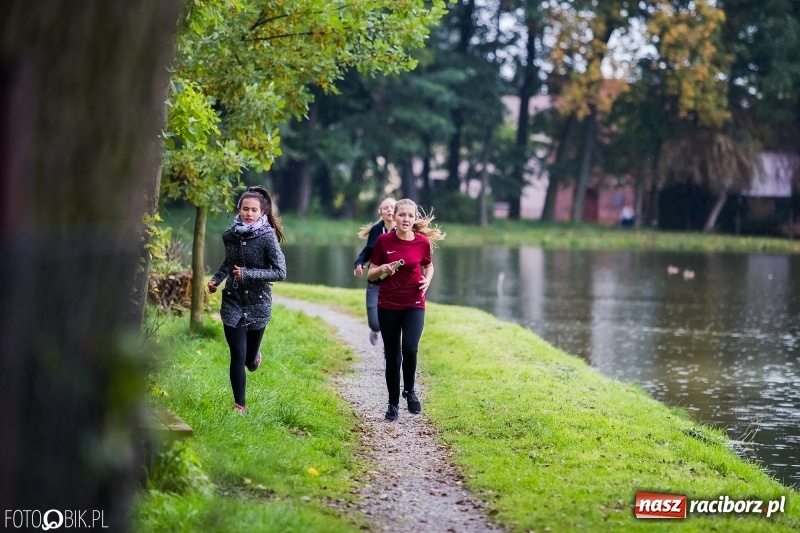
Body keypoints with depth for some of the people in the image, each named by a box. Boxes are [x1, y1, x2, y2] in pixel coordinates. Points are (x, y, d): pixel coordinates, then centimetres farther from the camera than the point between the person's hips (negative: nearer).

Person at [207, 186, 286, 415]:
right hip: (233, 302, 2)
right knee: (237, 356, -6)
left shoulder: (268, 237, -13)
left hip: (258, 304, -2)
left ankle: (254, 353, 46)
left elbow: (280, 272, -16)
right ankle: (239, 405, 8)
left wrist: (247, 274, -22)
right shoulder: (230, 235, 0)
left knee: (250, 362, 9)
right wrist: (217, 278, 2)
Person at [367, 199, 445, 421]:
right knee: (392, 357, 6)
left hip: (414, 305, -1)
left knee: (410, 349, -21)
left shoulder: (422, 242, -3)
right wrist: (382, 269, -19)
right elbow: (370, 275, 2)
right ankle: (393, 403, 22)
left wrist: (427, 280, -4)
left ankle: (409, 390, 5)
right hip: (388, 306, 1)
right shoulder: (384, 241, -5)